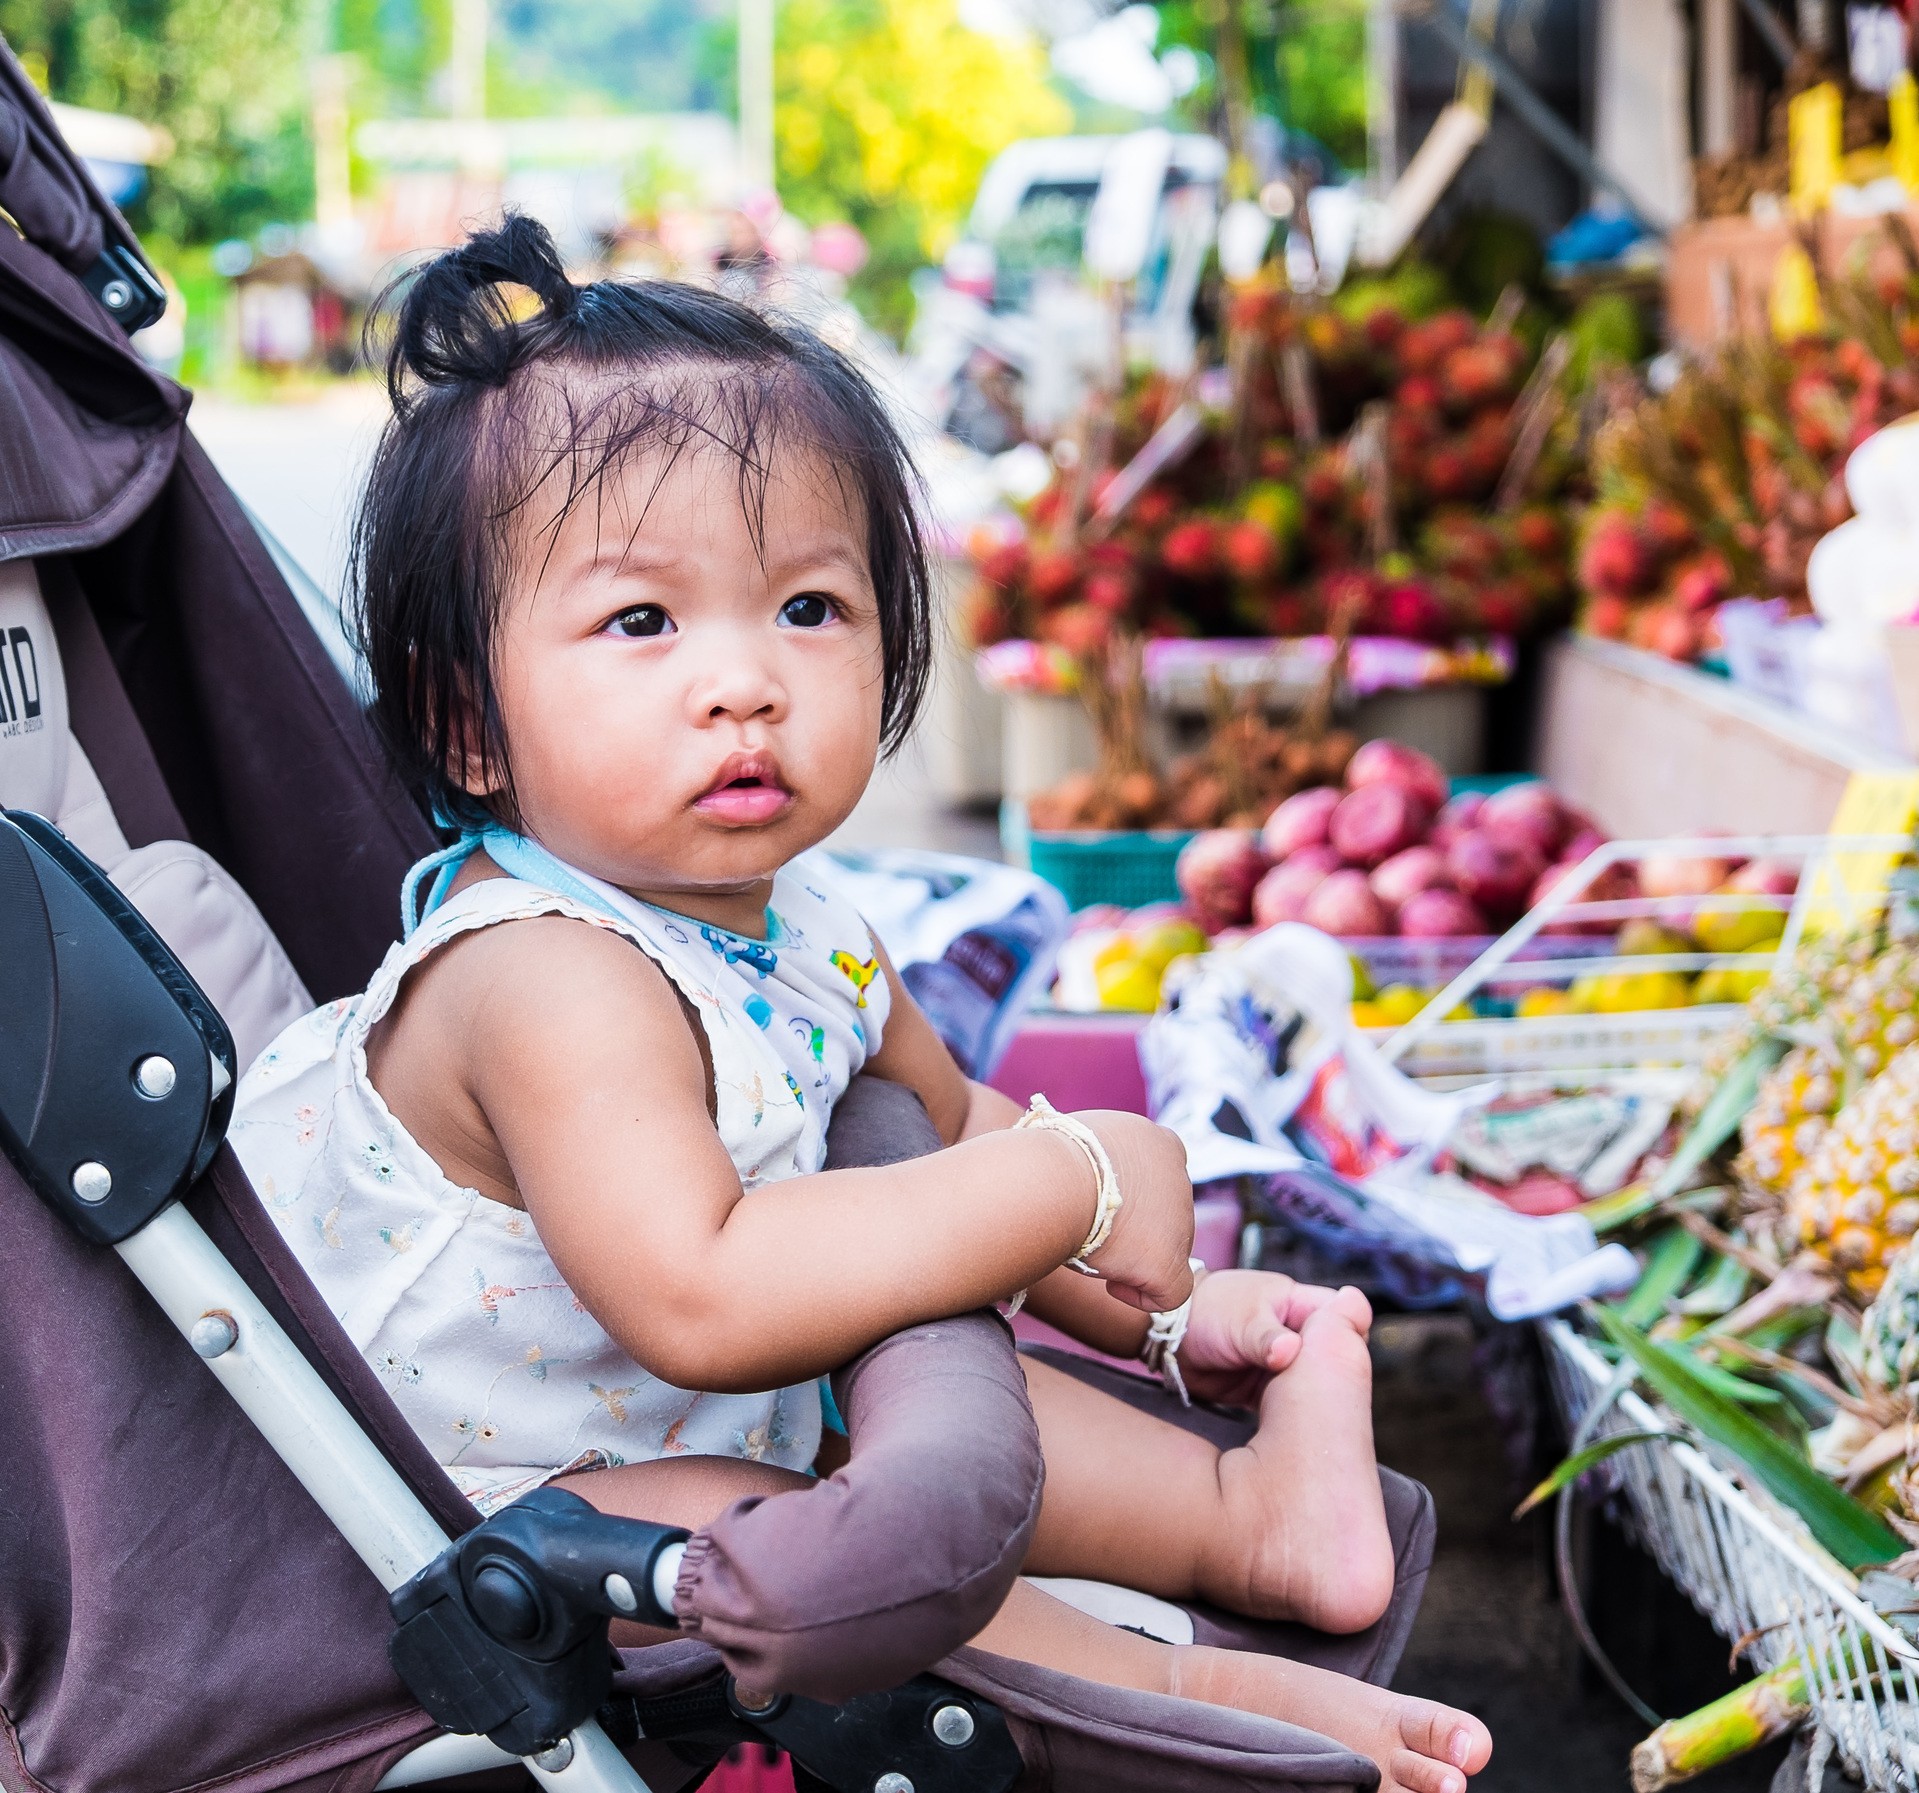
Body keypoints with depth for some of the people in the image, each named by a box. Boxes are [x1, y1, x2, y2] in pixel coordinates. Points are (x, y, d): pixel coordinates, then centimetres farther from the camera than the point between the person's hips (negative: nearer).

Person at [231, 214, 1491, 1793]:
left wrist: (1159, 1310, 9)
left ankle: (1248, 1509, 17)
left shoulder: (796, 926, -1)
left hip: (712, 1430, 10)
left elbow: (951, 1125, 20)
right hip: (470, 1521, -10)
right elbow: (698, 1303, -44)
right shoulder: (554, 982, -31)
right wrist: (1077, 1182, -36)